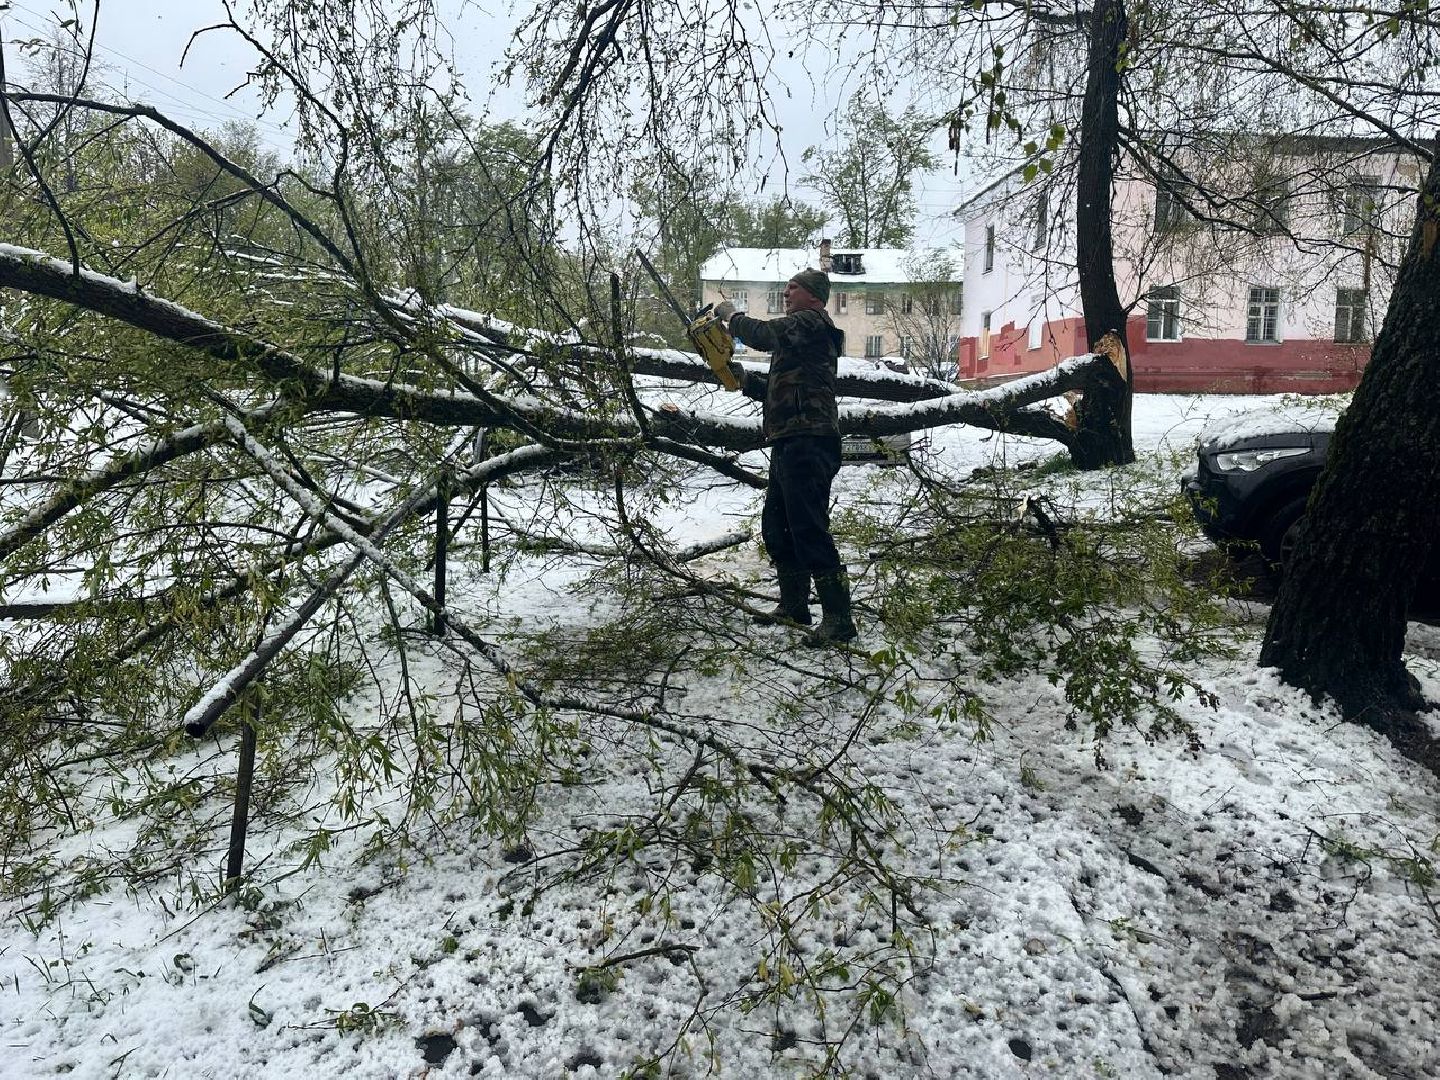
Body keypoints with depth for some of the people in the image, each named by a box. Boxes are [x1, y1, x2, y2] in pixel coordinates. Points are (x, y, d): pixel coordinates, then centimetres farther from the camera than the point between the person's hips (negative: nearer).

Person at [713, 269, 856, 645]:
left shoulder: (812, 322, -5)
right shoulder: (797, 333, 26)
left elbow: (764, 334, -16)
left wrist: (731, 314, 2)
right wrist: (745, 380, 16)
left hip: (807, 443, -11)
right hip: (789, 445, 11)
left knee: (808, 529, -14)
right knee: (775, 526, 16)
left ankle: (838, 617, -11)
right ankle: (794, 605, 26)